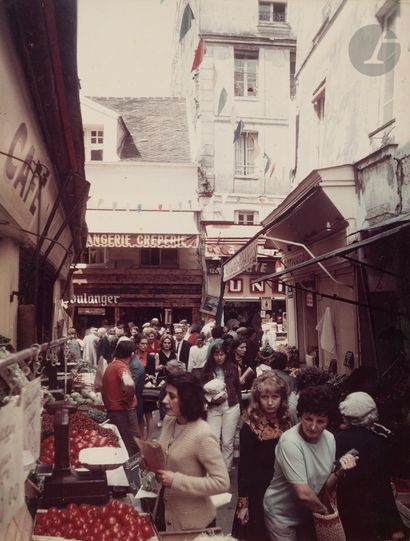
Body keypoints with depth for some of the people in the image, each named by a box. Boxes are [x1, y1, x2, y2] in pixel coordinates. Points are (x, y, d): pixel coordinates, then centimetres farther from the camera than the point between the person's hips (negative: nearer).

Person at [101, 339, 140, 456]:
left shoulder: (110, 366, 11)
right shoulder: (122, 366, -17)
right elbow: (129, 384, -37)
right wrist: (130, 398, -21)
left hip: (111, 410, 9)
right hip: (124, 411, -9)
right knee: (133, 448, -4)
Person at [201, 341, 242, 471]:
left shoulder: (232, 368, 1)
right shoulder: (207, 370, 3)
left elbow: (237, 388, 7)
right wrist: (212, 398, -12)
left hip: (231, 406, -1)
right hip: (213, 408, 1)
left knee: (227, 441, 4)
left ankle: (226, 470, 16)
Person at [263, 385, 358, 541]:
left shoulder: (330, 439, -9)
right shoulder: (290, 442, -30)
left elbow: (326, 486, -2)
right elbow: (303, 494, -30)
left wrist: (339, 471, -20)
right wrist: (324, 510, -13)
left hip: (308, 512, 6)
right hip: (282, 517, -5)